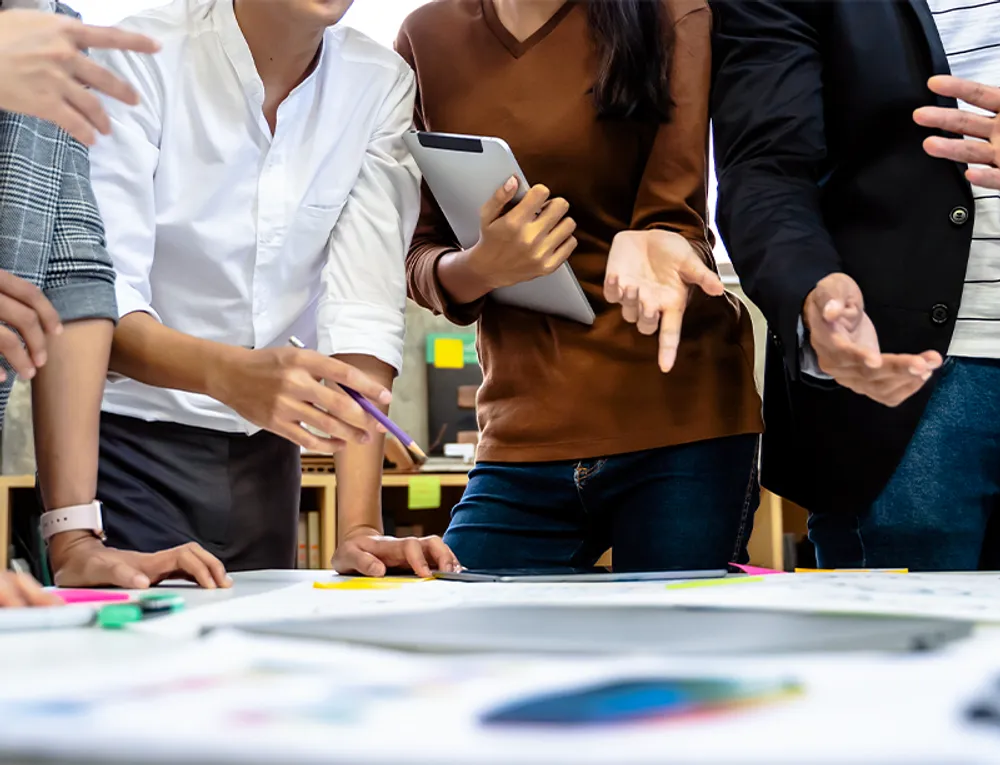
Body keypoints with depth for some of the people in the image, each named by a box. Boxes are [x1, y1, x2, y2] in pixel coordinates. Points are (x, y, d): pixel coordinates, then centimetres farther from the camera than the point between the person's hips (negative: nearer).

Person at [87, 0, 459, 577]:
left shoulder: (382, 84, -5)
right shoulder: (140, 60, -16)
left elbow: (366, 312, -13)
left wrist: (360, 528, -22)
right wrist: (230, 373, -43)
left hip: (263, 454, 4)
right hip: (127, 438, -3)